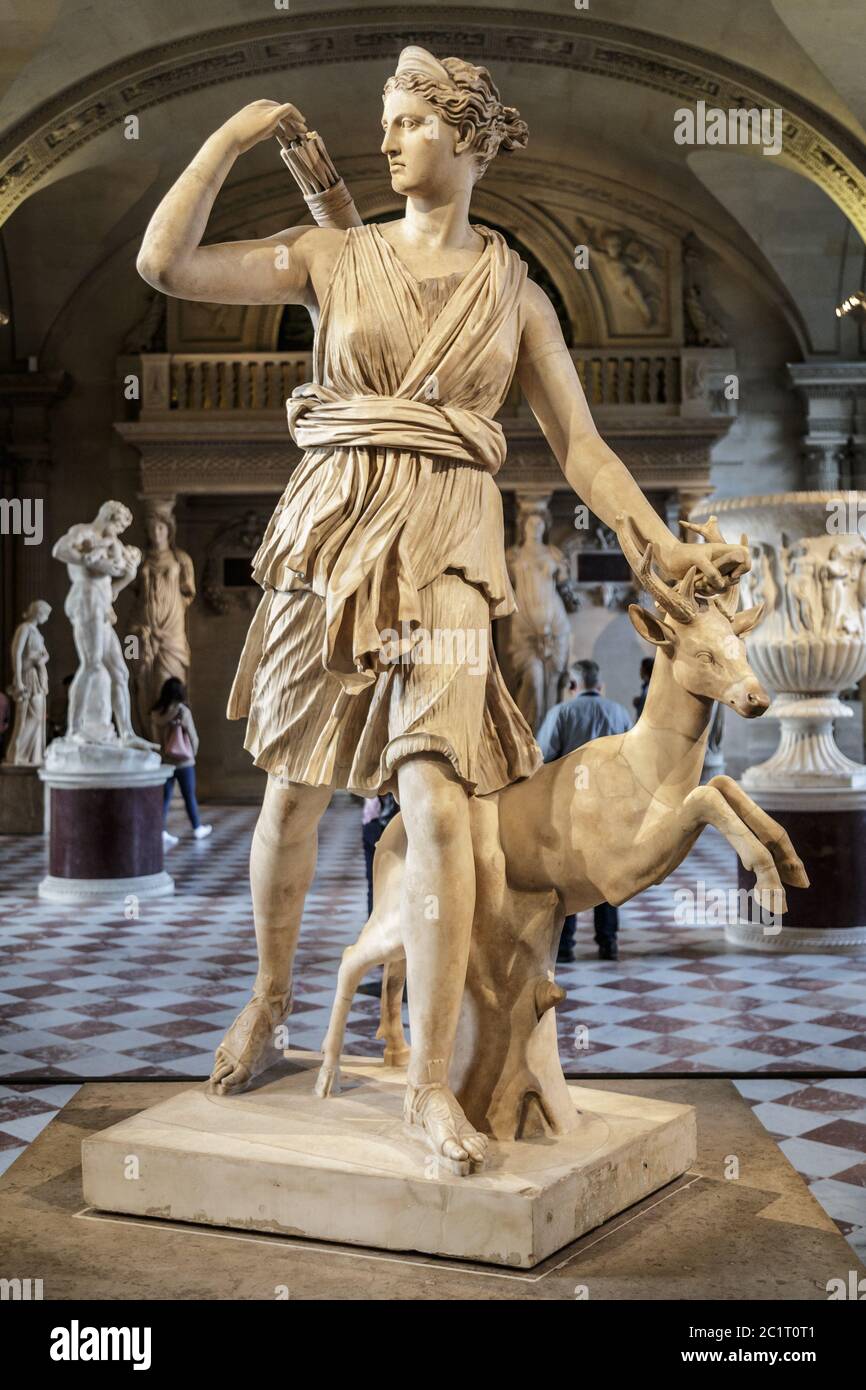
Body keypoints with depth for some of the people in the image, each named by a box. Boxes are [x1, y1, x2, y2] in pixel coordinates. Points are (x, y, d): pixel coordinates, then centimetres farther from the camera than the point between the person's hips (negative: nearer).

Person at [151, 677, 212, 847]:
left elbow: (158, 737, -1)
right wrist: (193, 754, 8)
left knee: (165, 797, 7)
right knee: (190, 797, 11)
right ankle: (197, 829, 26)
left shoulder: (156, 713, -5)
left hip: (165, 761, 3)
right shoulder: (182, 711, -15)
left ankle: (162, 832, 0)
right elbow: (193, 737, -9)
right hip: (184, 762, -3)